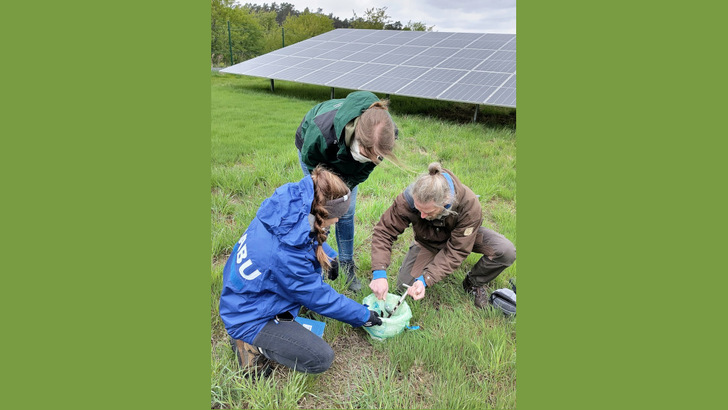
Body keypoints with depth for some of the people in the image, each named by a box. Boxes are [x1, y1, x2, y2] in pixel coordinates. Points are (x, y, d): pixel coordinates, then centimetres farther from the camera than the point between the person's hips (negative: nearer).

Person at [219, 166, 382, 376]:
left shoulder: (282, 210, -17)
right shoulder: (285, 255, -38)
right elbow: (319, 297, -21)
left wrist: (330, 255, 9)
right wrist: (364, 316, -8)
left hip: (249, 290, 9)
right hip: (251, 318, -8)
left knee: (317, 257, 7)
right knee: (321, 358, -14)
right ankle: (251, 343, 1)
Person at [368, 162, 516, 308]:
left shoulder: (469, 205, -38)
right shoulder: (407, 199, -36)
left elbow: (456, 251, -33)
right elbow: (384, 232, -28)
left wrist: (425, 280, -42)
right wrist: (379, 273, -41)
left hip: (463, 236, -1)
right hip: (429, 241, 1)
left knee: (507, 251, -25)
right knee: (404, 285, -14)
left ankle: (473, 283, 5)